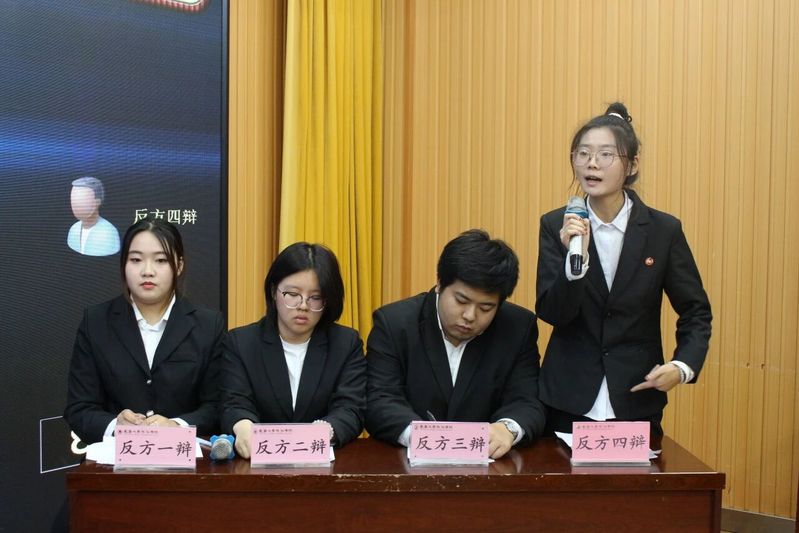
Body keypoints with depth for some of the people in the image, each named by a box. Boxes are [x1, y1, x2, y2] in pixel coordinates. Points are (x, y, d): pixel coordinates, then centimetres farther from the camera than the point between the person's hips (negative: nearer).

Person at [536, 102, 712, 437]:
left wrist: (682, 366, -13)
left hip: (637, 403, 0)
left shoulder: (663, 230, -5)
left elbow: (696, 312, 4)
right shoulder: (556, 226, -3)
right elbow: (550, 313, -10)